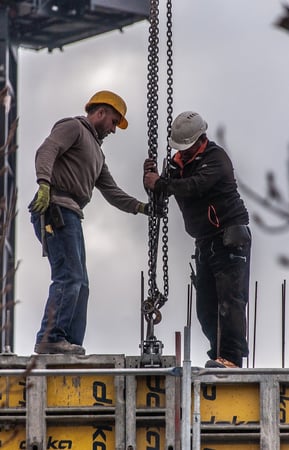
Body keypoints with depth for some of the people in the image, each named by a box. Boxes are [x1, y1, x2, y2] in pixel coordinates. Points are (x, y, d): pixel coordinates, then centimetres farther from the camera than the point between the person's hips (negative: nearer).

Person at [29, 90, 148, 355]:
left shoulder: (97, 151, 30)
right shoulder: (73, 127, 2)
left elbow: (111, 192, 28)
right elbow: (46, 151, -16)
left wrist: (142, 207, 17)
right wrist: (44, 183, -33)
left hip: (70, 216, 10)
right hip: (55, 209, -10)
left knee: (79, 283, 6)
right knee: (69, 276, -16)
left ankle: (70, 344, 5)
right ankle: (50, 339, -19)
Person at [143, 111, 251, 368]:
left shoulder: (216, 158, -12)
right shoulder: (181, 161, 14)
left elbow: (195, 186, -29)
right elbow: (165, 190, 13)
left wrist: (160, 183, -22)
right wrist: (153, 178, -7)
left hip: (230, 238, -9)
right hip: (206, 242, 9)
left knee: (230, 299, -15)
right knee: (206, 306, 6)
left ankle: (232, 357, -21)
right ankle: (220, 355, 11)